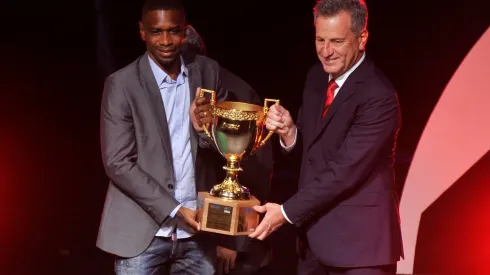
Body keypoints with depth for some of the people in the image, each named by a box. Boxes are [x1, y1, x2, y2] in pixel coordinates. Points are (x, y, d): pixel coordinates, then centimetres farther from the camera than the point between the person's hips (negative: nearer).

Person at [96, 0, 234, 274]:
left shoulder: (208, 71, 3)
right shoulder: (122, 84, -7)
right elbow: (118, 163, -9)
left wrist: (205, 127, -15)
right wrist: (174, 210, -14)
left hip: (196, 231, 3)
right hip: (143, 232, -3)